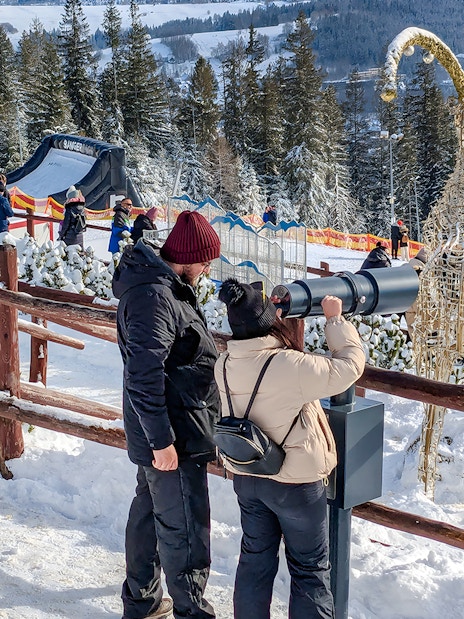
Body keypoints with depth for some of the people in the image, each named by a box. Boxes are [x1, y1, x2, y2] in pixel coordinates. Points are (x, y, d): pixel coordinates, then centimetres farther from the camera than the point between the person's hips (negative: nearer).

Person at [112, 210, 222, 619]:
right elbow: (144, 377, -27)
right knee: (186, 531, 0)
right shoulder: (154, 297, -23)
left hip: (166, 430, 11)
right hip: (173, 436, -11)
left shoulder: (166, 286, 9)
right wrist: (162, 441, -24)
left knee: (150, 513, 21)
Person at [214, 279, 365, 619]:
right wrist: (335, 318, -7)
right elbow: (349, 365, -18)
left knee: (255, 559, 20)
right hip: (296, 483, -5)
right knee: (310, 569, 12)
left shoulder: (224, 365, -9)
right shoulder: (293, 366, -28)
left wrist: (291, 328, 1)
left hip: (246, 477, 6)